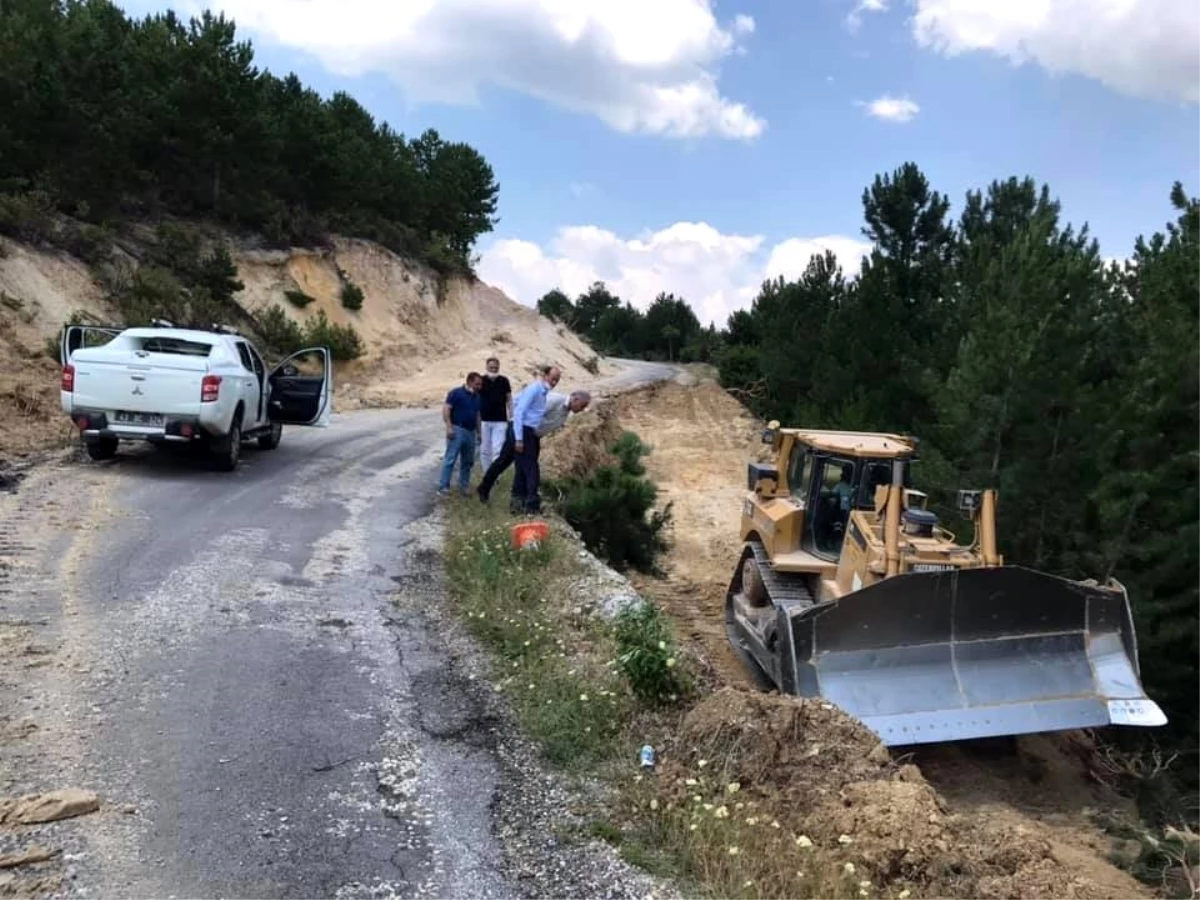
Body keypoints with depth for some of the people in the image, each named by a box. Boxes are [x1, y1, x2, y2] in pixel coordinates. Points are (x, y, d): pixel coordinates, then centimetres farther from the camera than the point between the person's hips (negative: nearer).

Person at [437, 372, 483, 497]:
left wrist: (478, 432, 20)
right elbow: (446, 409, -11)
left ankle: (464, 485, 21)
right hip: (457, 430, -7)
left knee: (468, 461, 11)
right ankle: (443, 486, -6)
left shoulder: (476, 397, 15)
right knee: (450, 459, -8)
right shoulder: (456, 393, -6)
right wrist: (449, 427, -19)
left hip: (471, 432, 7)